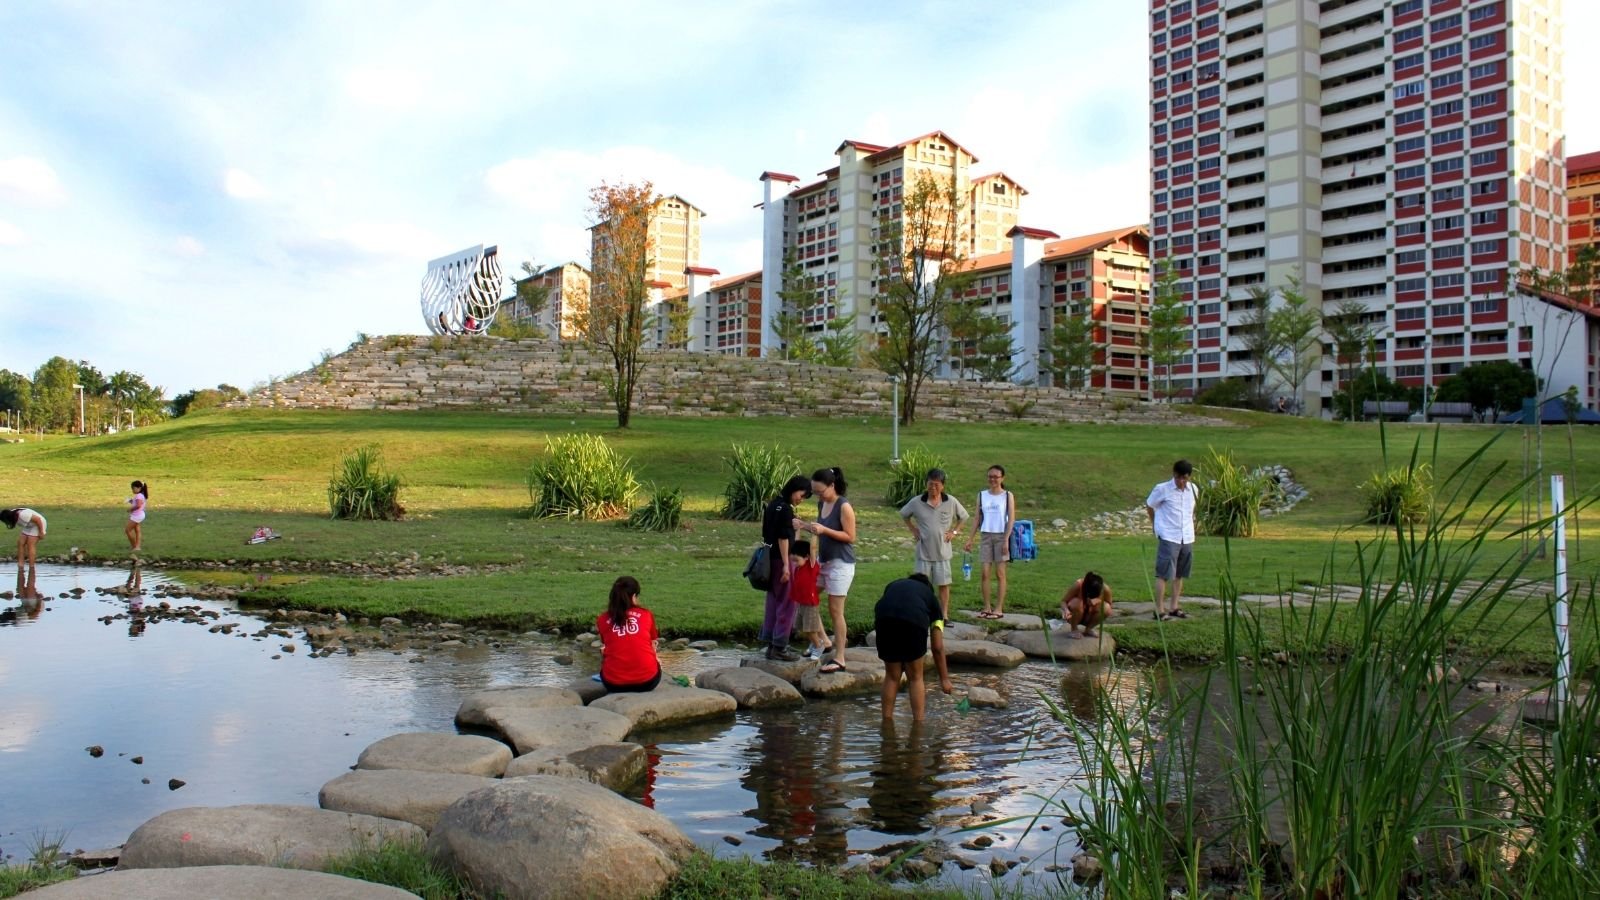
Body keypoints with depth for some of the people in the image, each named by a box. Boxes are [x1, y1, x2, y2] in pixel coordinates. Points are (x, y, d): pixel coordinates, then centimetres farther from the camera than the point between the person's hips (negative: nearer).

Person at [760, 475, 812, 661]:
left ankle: (770, 642, 19)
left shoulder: (773, 505, 11)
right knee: (786, 603, -2)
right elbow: (783, 538, -19)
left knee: (773, 601, 14)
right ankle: (779, 647, 1)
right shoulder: (785, 508, -16)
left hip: (771, 559, 9)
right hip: (781, 560, -9)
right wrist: (786, 565, -18)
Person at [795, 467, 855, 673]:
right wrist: (805, 526, 0)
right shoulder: (821, 504, 7)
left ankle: (839, 659, 0)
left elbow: (850, 537, -16)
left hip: (841, 563, -8)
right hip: (823, 561, 9)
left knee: (835, 610, -6)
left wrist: (824, 530, -25)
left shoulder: (844, 507, -16)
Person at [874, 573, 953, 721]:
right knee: (915, 677, 19)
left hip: (884, 619, 2)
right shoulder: (930, 596, 33)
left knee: (891, 676, 22)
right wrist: (944, 679, 36)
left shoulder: (893, 585, 38)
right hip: (914, 621, -1)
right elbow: (938, 647, 29)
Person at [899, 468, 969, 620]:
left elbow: (964, 517, 12)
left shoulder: (951, 502, -4)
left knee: (943, 584, 6)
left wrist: (954, 531, 2)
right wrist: (913, 530, 5)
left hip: (943, 552, 0)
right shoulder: (916, 502, -5)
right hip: (923, 552, 0)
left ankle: (944, 615, 15)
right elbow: (904, 515, 13)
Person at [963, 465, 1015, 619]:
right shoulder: (982, 496, 9)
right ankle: (986, 607, 6)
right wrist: (970, 539, 4)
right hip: (986, 536, 3)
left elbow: (1011, 519, -3)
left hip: (1001, 537, -3)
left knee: (1000, 573, 0)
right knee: (985, 573, -1)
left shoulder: (1007, 496, 1)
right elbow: (978, 519, 10)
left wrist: (1006, 540, -12)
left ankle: (999, 608, 5)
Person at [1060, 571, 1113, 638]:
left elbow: (1109, 605, -8)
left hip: (1090, 616, 2)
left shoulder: (1105, 589, -24)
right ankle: (1073, 629, -7)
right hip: (1074, 615, -2)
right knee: (1077, 603, -36)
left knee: (1106, 609, -28)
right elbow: (1063, 601, -21)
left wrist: (1099, 601, -30)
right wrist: (1066, 610, -44)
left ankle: (1088, 629, -1)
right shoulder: (1078, 585, -29)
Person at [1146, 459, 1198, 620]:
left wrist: (1191, 526, 17)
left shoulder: (1193, 490, 6)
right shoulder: (1162, 489, -9)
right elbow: (1149, 506, 5)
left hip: (1187, 538, 5)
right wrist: (1158, 526, 11)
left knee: (1179, 575, 11)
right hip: (1168, 538, -5)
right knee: (1163, 574, -7)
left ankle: (1174, 608, 20)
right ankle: (1159, 610, -4)